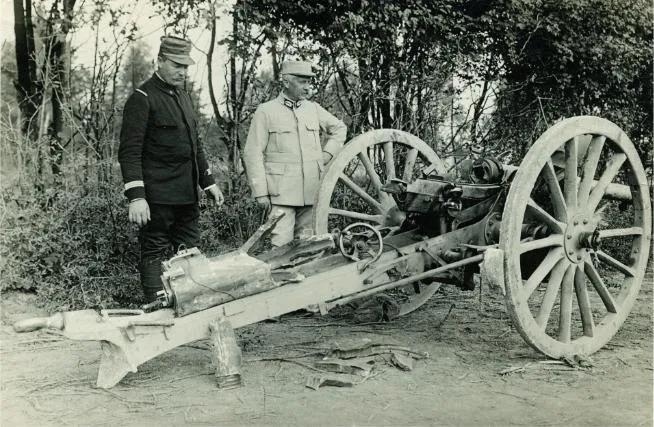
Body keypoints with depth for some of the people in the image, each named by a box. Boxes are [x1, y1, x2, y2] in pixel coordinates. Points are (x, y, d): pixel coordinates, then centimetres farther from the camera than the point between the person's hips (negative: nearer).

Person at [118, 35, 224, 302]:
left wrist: (208, 183, 22)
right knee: (155, 255, 0)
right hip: (157, 198, -8)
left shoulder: (183, 96, 16)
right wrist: (136, 197, -22)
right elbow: (129, 152, -15)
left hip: (188, 195, 8)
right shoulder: (142, 99, -10)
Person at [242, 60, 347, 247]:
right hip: (281, 194, -4)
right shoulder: (266, 111, 0)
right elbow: (252, 153, -3)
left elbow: (339, 128, 29)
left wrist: (328, 153, 12)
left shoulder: (313, 109, 13)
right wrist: (260, 192, -8)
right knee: (282, 245, -10)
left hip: (312, 192, 5)